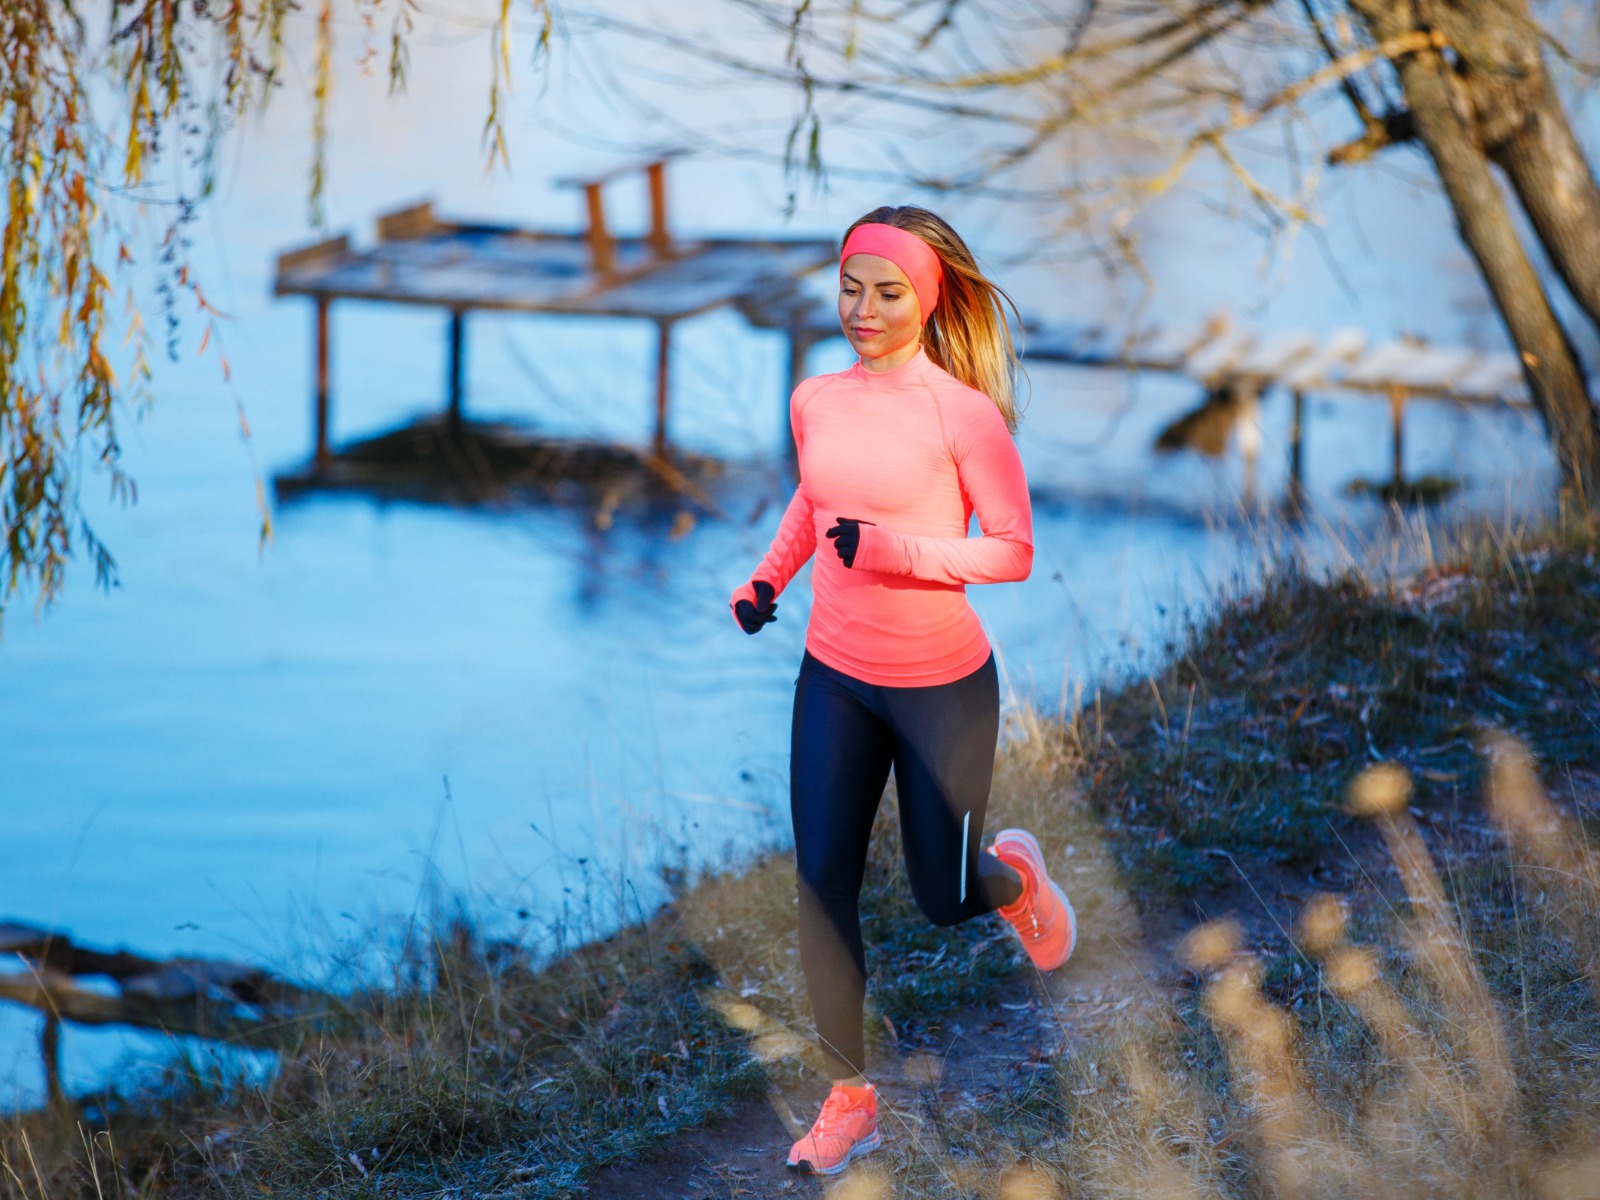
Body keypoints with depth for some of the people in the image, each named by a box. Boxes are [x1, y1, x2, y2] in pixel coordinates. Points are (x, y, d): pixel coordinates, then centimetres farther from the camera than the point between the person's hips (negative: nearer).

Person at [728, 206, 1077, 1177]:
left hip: (942, 686, -4)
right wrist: (768, 578, 5)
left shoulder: (964, 414, -16)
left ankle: (1014, 874, 46)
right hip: (834, 679, 4)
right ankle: (850, 1098, 14)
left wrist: (891, 550, -25)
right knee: (823, 887, 0)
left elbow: (1013, 551, -14)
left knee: (944, 899, 9)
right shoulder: (815, 402, 0)